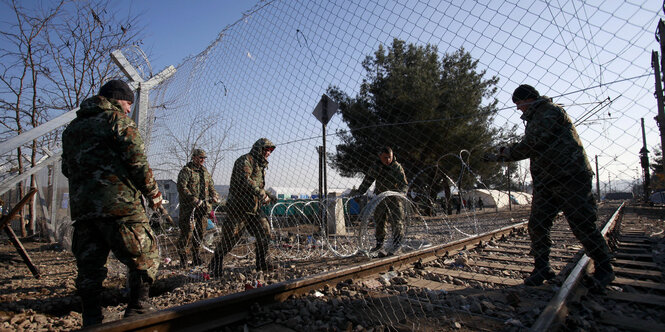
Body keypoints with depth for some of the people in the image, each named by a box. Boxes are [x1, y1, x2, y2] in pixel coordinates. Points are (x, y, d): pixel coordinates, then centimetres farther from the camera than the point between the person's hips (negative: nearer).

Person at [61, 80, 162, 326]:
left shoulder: (72, 127, 21)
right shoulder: (117, 119, -2)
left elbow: (67, 169, 23)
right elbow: (137, 161, -11)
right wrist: (153, 194, -2)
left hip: (81, 208, 7)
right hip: (119, 205, -7)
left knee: (89, 266, 12)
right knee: (145, 256, 4)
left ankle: (91, 321, 17)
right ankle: (137, 310, 3)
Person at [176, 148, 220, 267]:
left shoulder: (205, 171, 17)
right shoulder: (186, 170, -4)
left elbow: (211, 186, 21)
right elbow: (182, 187, -15)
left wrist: (214, 196, 1)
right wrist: (194, 199, -23)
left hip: (203, 207, 6)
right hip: (189, 208, -6)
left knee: (200, 233, 11)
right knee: (187, 232, -6)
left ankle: (197, 258, 22)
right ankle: (183, 258, 6)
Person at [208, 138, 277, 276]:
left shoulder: (260, 165, 20)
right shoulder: (245, 161, -10)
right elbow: (245, 180, -27)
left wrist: (267, 196, 11)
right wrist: (262, 194, -26)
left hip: (254, 208, 9)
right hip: (239, 207, -9)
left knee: (264, 233, 8)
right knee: (230, 237, -3)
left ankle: (262, 262, 21)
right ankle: (215, 266, 13)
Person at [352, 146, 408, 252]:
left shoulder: (397, 167, -9)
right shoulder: (376, 167, -4)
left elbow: (404, 184, -8)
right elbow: (367, 180, 3)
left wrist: (401, 192, -28)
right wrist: (359, 191, -3)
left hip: (394, 197, -2)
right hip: (380, 197, 3)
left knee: (396, 221, -8)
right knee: (379, 221, 10)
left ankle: (397, 242, 5)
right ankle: (379, 242, 24)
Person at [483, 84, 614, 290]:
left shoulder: (550, 112, -7)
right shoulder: (534, 119, 21)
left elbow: (534, 144, -17)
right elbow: (527, 148, 25)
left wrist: (509, 151, -4)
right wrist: (499, 157, 20)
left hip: (570, 176, -8)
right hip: (545, 181, 9)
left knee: (582, 224, -4)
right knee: (537, 225, 2)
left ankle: (604, 269, 14)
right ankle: (542, 269, 11)